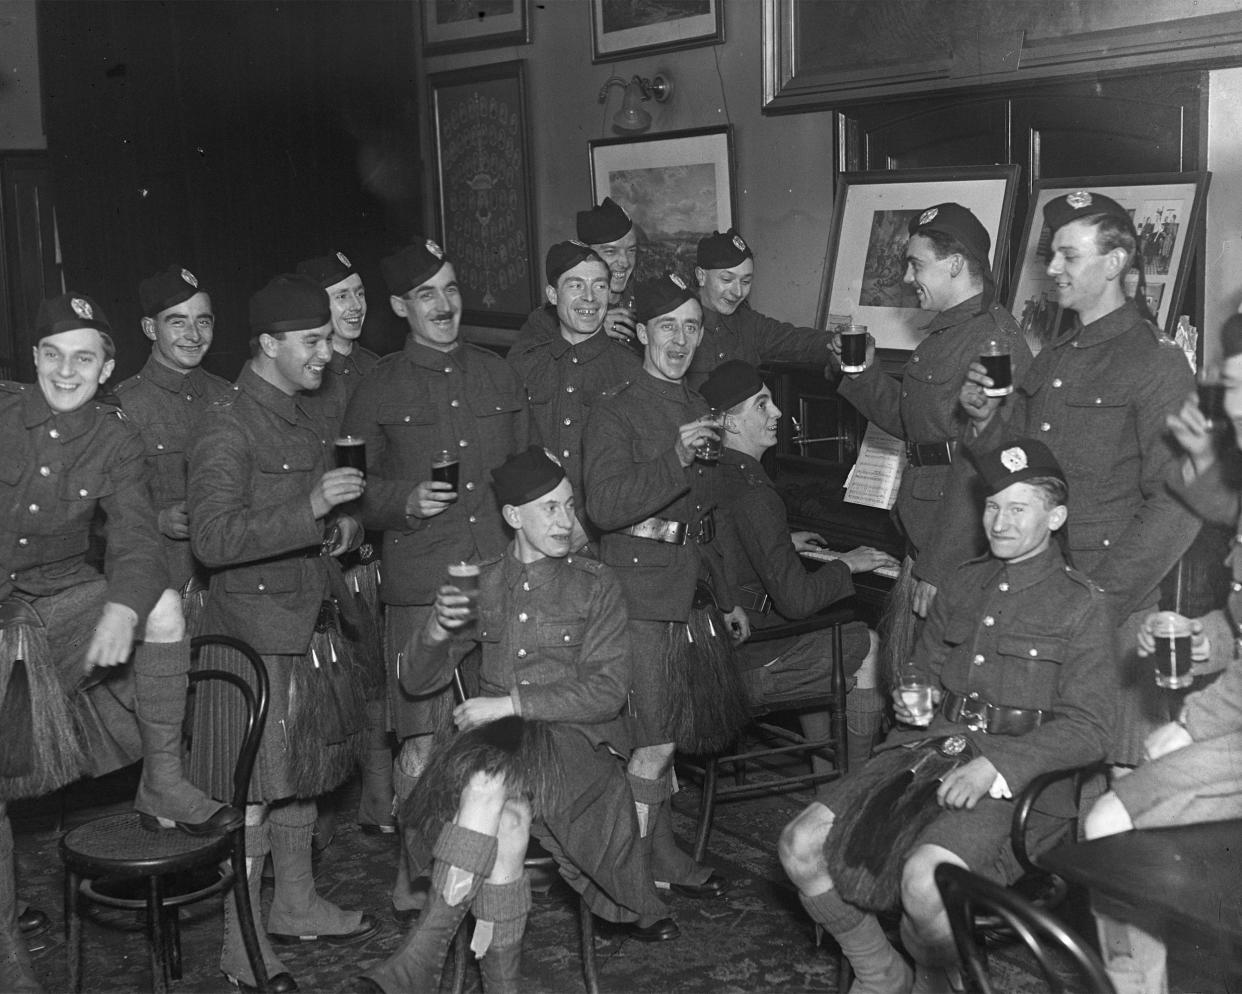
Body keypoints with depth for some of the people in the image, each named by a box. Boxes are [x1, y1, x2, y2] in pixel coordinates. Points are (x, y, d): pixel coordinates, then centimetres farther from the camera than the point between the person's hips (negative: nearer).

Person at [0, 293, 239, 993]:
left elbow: (137, 540, -14)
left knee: (164, 607, -27)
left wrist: (123, 610, -34)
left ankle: (163, 783, -13)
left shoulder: (115, 438, -4)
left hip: (64, 596, 1)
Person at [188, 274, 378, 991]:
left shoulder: (307, 417, 12)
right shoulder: (228, 431, -17)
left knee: (302, 775, 18)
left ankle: (298, 905, 34)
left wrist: (344, 524, 5)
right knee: (254, 789, -1)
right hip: (257, 631, -8)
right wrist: (311, 509, -30)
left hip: (314, 625, 9)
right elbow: (213, 540, -25)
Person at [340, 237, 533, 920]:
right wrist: (407, 501, -13)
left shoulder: (499, 377, 14)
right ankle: (414, 876, 10)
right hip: (421, 588, -3)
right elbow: (357, 497, 6)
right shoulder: (378, 391, 4)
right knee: (423, 746, -6)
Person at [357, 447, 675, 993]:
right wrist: (438, 628, -9)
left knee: (488, 786, -35)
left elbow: (607, 691, -5)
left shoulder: (596, 585, 5)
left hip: (575, 740, -2)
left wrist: (511, 702, -14)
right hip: (497, 740, 2)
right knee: (508, 819, -34)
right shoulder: (484, 583, 13)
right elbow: (417, 679, 15)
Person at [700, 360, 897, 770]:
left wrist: (783, 542, 31)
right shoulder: (751, 494, -25)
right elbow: (796, 600, -23)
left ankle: (823, 771, 33)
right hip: (743, 666, -9)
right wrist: (846, 564, -7)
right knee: (867, 646, 4)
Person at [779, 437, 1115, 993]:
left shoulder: (1081, 605, -1)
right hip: (927, 750, 6)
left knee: (926, 880, -33)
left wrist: (995, 766, -21)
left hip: (1014, 778, -6)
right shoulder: (964, 583, 17)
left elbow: (1086, 729, -8)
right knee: (801, 847, -10)